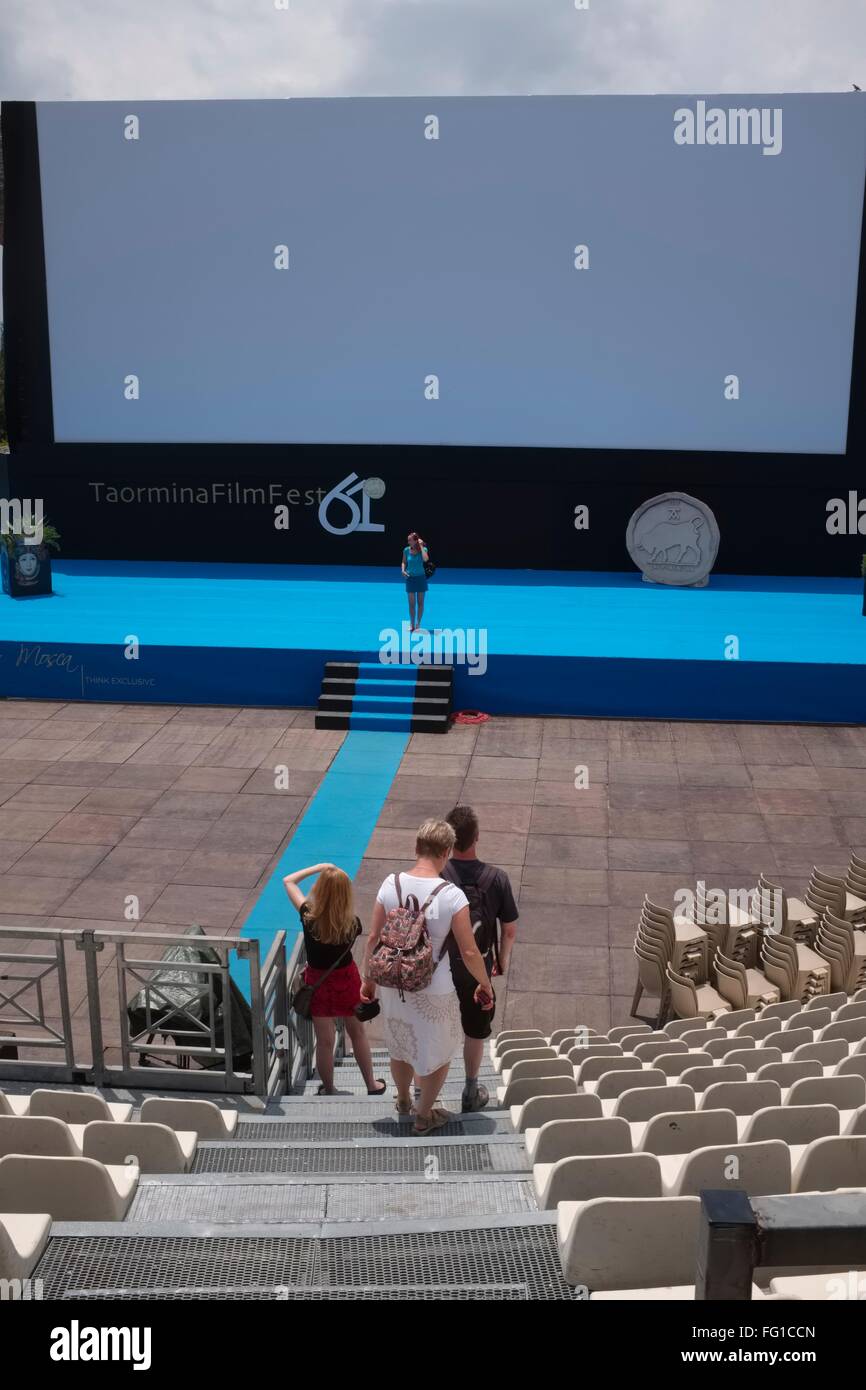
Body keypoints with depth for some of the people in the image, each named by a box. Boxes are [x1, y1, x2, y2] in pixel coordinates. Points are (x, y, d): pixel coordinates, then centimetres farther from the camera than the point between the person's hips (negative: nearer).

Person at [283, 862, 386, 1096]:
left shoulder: (309, 917, -23)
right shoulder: (352, 923, -23)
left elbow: (288, 880, -11)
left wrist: (318, 867, -10)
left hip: (317, 981, 0)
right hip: (346, 979, 1)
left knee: (324, 1041, 13)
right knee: (357, 1032, 21)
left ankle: (328, 1091, 30)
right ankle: (372, 1085, 36)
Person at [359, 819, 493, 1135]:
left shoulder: (391, 884, -13)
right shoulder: (452, 896, -23)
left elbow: (373, 938, -5)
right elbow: (469, 952, -18)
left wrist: (368, 979, 10)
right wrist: (485, 985, 0)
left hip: (393, 985, 4)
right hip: (433, 993, -4)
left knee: (400, 1045, 28)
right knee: (438, 1053, 22)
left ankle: (403, 1100, 52)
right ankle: (424, 1115, 39)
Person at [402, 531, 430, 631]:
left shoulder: (423, 549, -11)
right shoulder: (406, 550, -5)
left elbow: (425, 559, -31)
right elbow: (404, 562, 8)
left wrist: (421, 546, -24)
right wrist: (403, 570, -11)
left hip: (421, 578, -1)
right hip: (410, 578, 1)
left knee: (420, 602, 5)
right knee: (411, 603, 3)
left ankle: (418, 623, 15)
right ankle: (412, 624, 14)